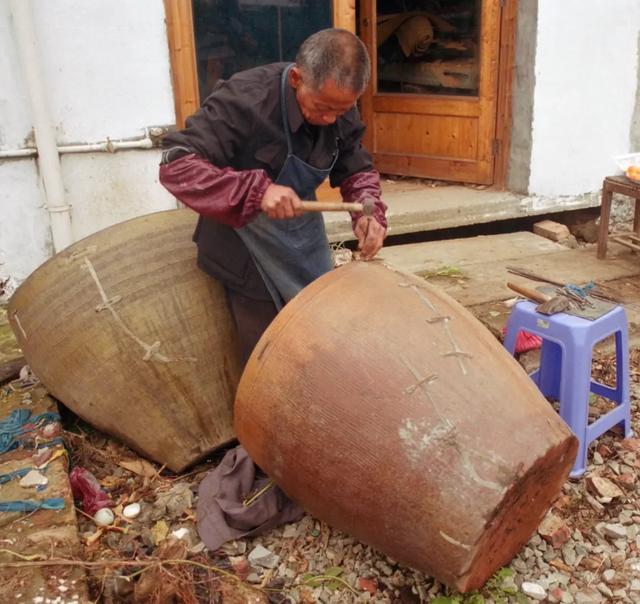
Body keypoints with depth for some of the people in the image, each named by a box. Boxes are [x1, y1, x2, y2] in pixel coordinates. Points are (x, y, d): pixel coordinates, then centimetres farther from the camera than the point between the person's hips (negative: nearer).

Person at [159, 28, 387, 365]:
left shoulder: (341, 110, -10)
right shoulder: (245, 98, -29)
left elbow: (357, 170, 0)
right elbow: (175, 165, -32)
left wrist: (369, 212, -22)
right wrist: (258, 189, -43)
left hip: (304, 239, 6)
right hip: (250, 248, -5)